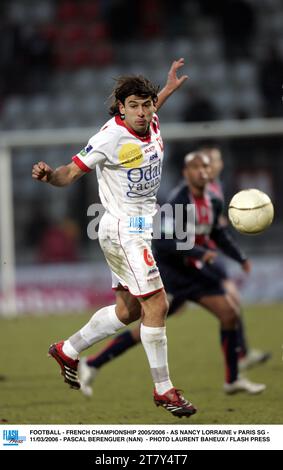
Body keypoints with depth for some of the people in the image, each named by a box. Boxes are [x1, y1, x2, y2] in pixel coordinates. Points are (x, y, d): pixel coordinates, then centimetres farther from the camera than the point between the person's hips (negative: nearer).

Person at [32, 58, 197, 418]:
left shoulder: (151, 124, 2)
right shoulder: (111, 137, -21)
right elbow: (70, 173, -19)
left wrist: (168, 89, 25)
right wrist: (48, 175, -39)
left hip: (139, 229, 9)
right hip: (123, 229, -9)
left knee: (127, 311, 15)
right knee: (156, 305, -12)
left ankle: (68, 350, 32)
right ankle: (163, 390, -4)